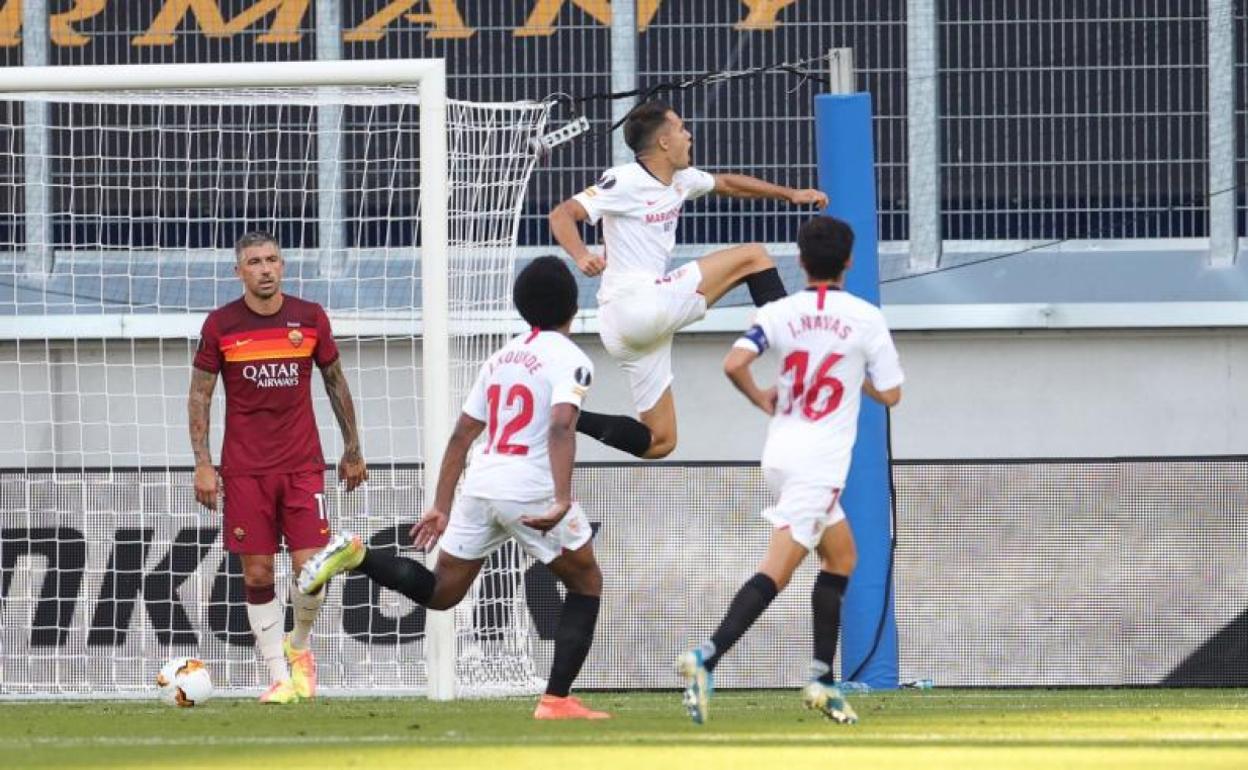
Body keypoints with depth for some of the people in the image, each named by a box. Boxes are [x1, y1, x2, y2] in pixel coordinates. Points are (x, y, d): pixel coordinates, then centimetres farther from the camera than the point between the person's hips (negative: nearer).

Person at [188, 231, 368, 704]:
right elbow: (199, 395, 3)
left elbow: (335, 383, 14)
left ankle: (299, 648, 21)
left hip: (303, 465, 1)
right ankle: (279, 677, 7)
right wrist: (203, 464, -4)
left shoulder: (310, 318, 2)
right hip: (244, 470, 0)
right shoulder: (221, 325, -1)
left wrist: (352, 449, 15)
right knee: (257, 576, -2)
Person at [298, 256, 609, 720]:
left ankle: (357, 557, -6)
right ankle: (556, 700, 4)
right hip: (533, 488, -6)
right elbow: (561, 427, -21)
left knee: (440, 592, 17)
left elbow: (461, 435, 20)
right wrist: (562, 500, -30)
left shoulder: (502, 357, 19)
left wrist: (441, 508, 23)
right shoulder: (569, 360, -4)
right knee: (586, 586, 13)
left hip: (480, 485, 6)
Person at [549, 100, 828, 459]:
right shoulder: (625, 181, -9)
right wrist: (582, 257, -36)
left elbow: (727, 183, 35)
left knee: (658, 442, 8)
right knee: (753, 257, -2)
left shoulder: (680, 180, 16)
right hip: (635, 304, -9)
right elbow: (562, 215, -17)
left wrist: (790, 194, 35)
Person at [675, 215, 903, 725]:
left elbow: (734, 364, -12)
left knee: (841, 558, 21)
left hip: (780, 453, 5)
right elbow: (889, 394, 1)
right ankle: (708, 658, -30)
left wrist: (760, 398, 8)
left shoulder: (779, 314, 3)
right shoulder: (865, 319, -3)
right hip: (819, 462, -5)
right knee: (775, 572, -11)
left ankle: (823, 681, 16)